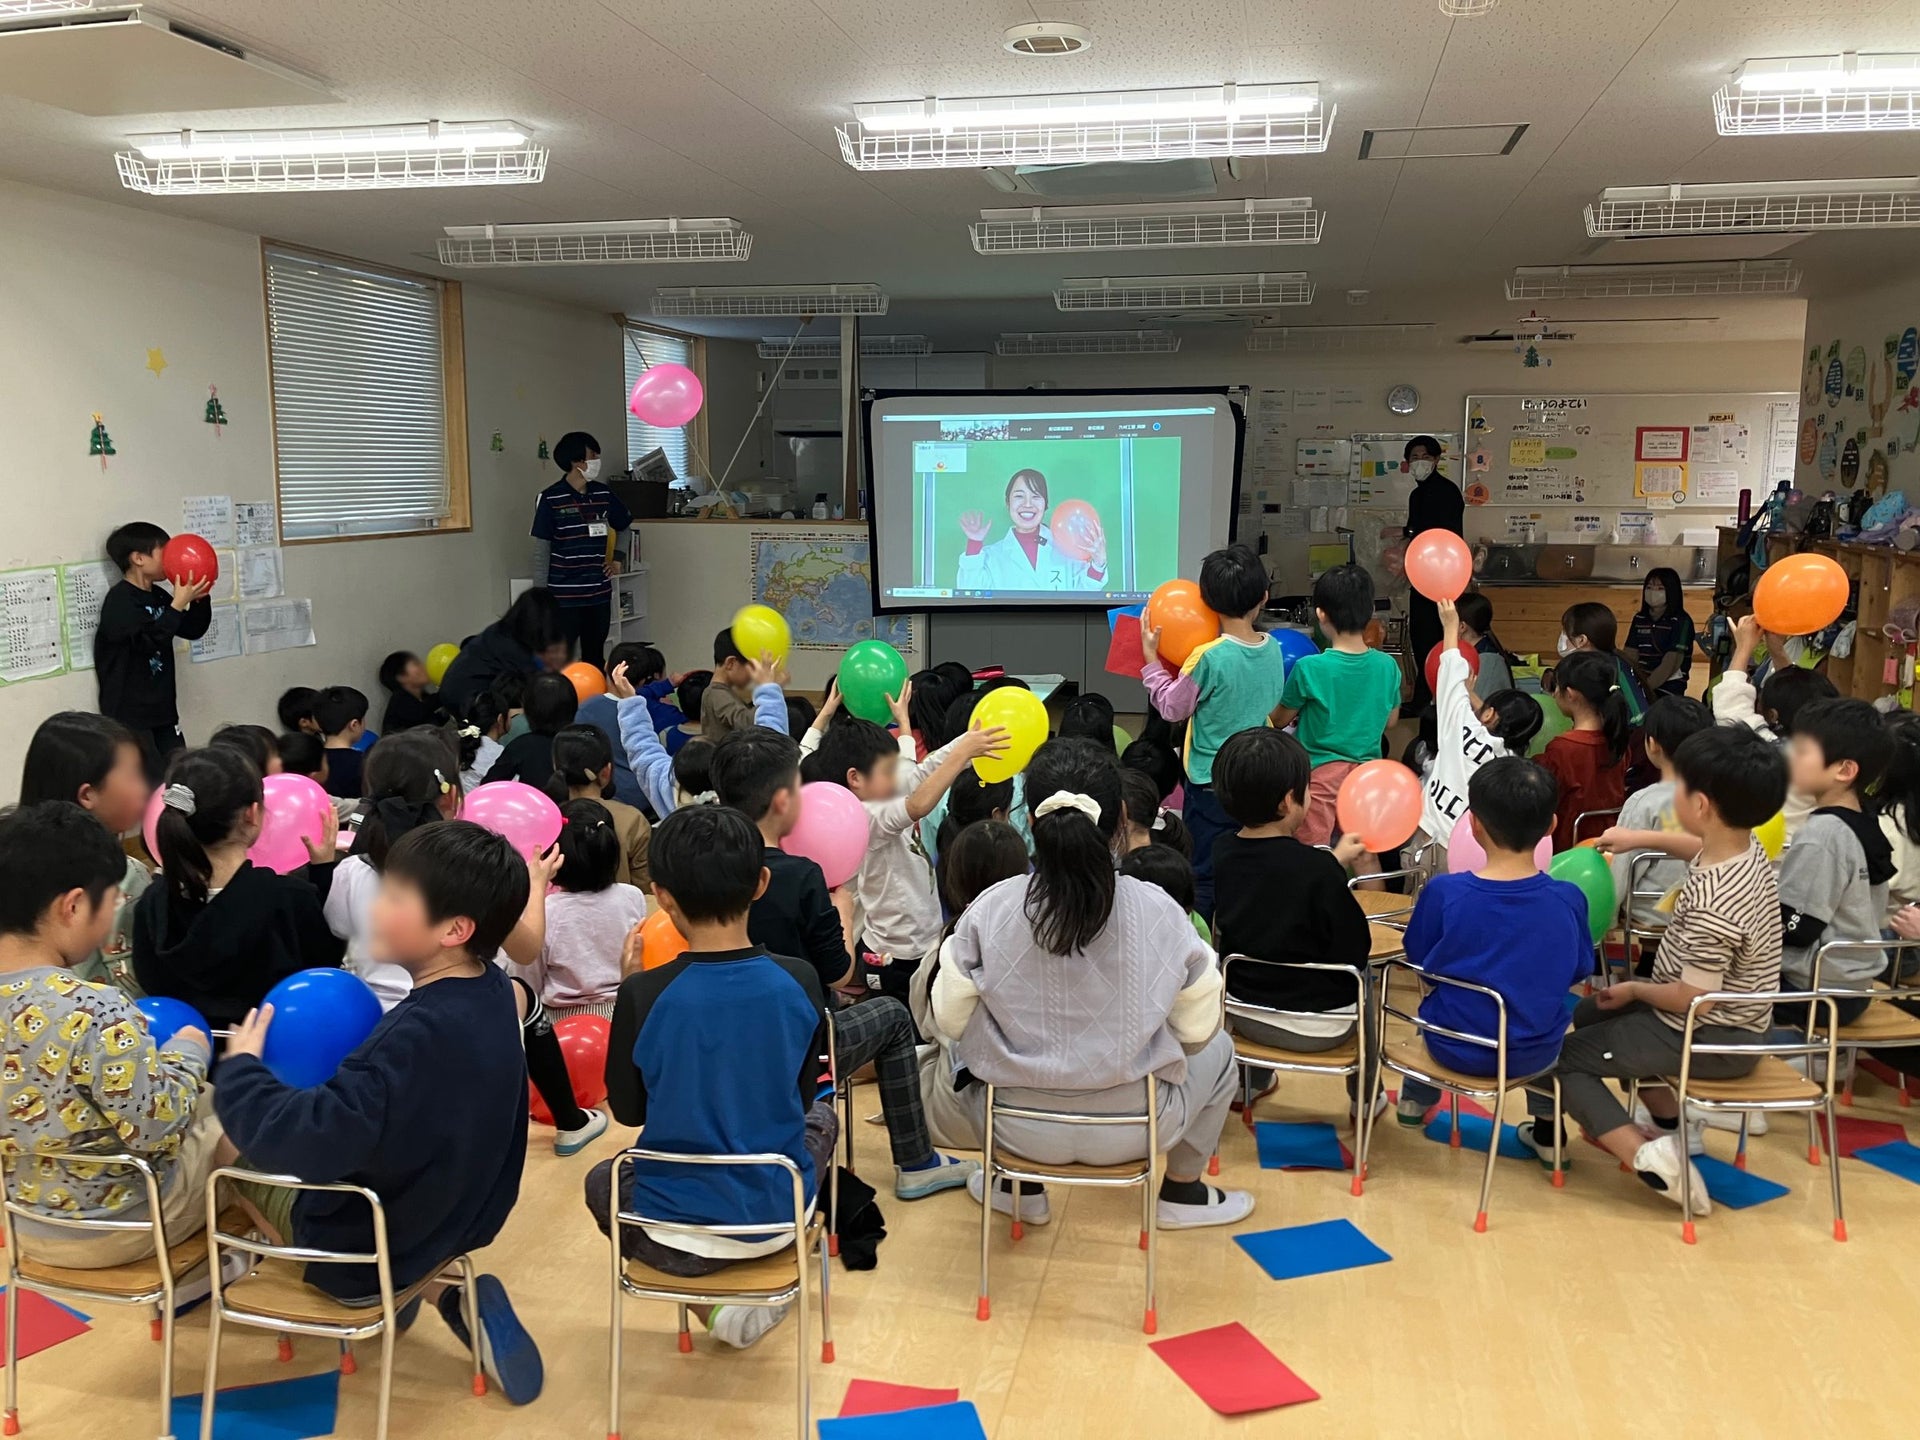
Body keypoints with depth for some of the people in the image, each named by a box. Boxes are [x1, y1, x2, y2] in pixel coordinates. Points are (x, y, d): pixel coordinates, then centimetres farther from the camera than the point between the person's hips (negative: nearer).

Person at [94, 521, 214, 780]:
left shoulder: (159, 596, 9)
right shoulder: (119, 601, -14)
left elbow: (193, 631, 17)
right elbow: (148, 641, -26)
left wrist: (200, 598, 1)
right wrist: (178, 604, -27)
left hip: (162, 710, 8)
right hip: (129, 715, -8)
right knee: (152, 782, -12)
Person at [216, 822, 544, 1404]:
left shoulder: (422, 1032, -31)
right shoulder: (491, 992, -6)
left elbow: (316, 1140, -35)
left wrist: (241, 1068, -21)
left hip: (369, 1252, -6)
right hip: (459, 1218, 6)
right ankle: (436, 1289, 11)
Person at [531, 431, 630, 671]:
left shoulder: (604, 493, 5)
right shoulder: (550, 499, -8)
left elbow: (624, 526, 24)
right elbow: (541, 551, -6)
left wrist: (618, 560, 13)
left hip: (600, 594, 5)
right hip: (564, 596, -5)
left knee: (595, 660, 12)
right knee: (560, 661, -3)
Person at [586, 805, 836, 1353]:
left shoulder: (643, 996, -20)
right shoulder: (799, 983, -13)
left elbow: (628, 1110, -3)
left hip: (674, 1234, -1)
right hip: (779, 1218, 2)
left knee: (601, 1181, 33)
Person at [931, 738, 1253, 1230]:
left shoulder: (987, 911, -16)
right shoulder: (1158, 912, -17)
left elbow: (952, 1022, -6)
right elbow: (1197, 1029, -6)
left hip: (1017, 1129, 1)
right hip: (1131, 1129, 0)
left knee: (961, 1055, 33)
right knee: (1218, 1048, 28)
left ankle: (1019, 1187, 39)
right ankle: (1182, 1191, 37)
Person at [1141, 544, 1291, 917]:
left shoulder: (1208, 657, -21)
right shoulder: (1273, 649, -3)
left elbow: (1172, 708, -8)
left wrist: (1151, 659, 0)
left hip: (1212, 782, -5)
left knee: (1204, 876, 5)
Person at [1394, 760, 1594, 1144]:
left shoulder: (1443, 893, -23)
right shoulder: (1567, 899, -19)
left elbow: (1418, 962, -6)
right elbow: (1579, 972, -1)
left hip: (1454, 1047, -1)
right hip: (1534, 1056, 1)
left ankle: (1417, 1097, 54)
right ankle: (1548, 1136, 42)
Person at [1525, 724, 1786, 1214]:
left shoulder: (1713, 907, -34)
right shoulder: (1745, 847, -7)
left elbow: (1692, 997, -28)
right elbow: (1704, 847, 18)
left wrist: (1634, 990, -10)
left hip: (1709, 1038, -9)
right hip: (1729, 1021, 9)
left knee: (1561, 1057, 0)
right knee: (1592, 1013, 27)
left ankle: (1648, 1158, -12)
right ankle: (1669, 1124, 27)